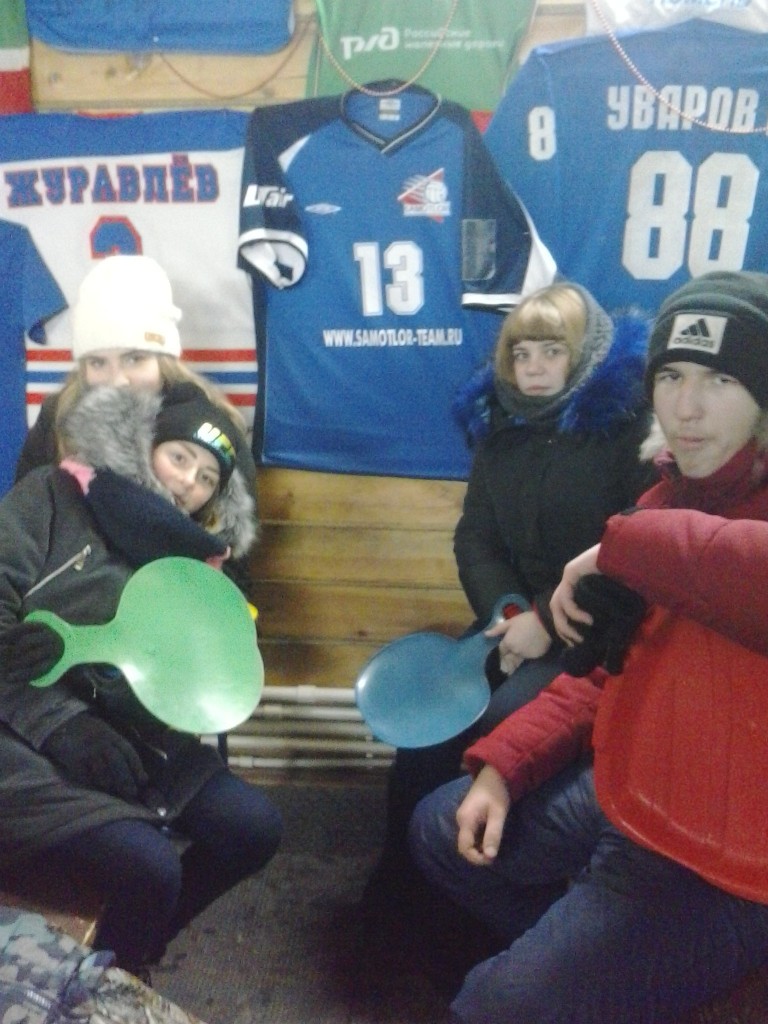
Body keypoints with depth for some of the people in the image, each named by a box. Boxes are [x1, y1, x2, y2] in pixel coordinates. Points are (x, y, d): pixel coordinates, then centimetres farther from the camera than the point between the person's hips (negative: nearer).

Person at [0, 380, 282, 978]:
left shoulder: (190, 557, 15)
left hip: (129, 737, 7)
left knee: (255, 828, -4)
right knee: (149, 866, -24)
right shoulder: (55, 497, -2)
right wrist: (56, 721, -20)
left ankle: (135, 949, 19)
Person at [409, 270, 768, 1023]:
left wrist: (628, 542, -29)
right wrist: (502, 763, 6)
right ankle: (566, 953, 35)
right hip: (623, 793, 9)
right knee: (441, 832, 20)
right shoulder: (673, 494, 8)